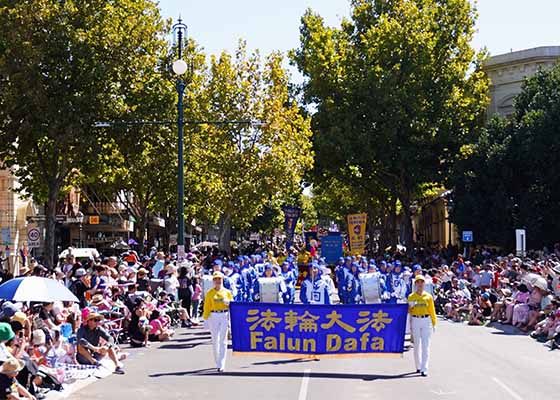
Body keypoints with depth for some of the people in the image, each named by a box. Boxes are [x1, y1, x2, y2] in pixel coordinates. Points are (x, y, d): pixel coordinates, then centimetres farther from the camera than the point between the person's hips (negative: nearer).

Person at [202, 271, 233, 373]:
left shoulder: (227, 292, 9)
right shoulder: (210, 293, 7)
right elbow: (207, 307, 4)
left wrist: (228, 302, -13)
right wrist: (205, 319, -2)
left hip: (225, 316, 0)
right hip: (214, 316, 0)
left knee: (223, 341, -6)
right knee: (215, 340, 5)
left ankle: (221, 365, -8)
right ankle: (217, 363, 19)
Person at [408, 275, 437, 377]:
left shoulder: (428, 296, 5)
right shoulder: (411, 297, 6)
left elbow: (432, 311, 6)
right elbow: (409, 311, 10)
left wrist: (433, 324, 3)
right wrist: (410, 307, -12)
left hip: (426, 320, -1)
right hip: (415, 320, 1)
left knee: (425, 345, -7)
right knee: (417, 344, 7)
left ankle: (424, 369, -11)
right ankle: (418, 366, 22)